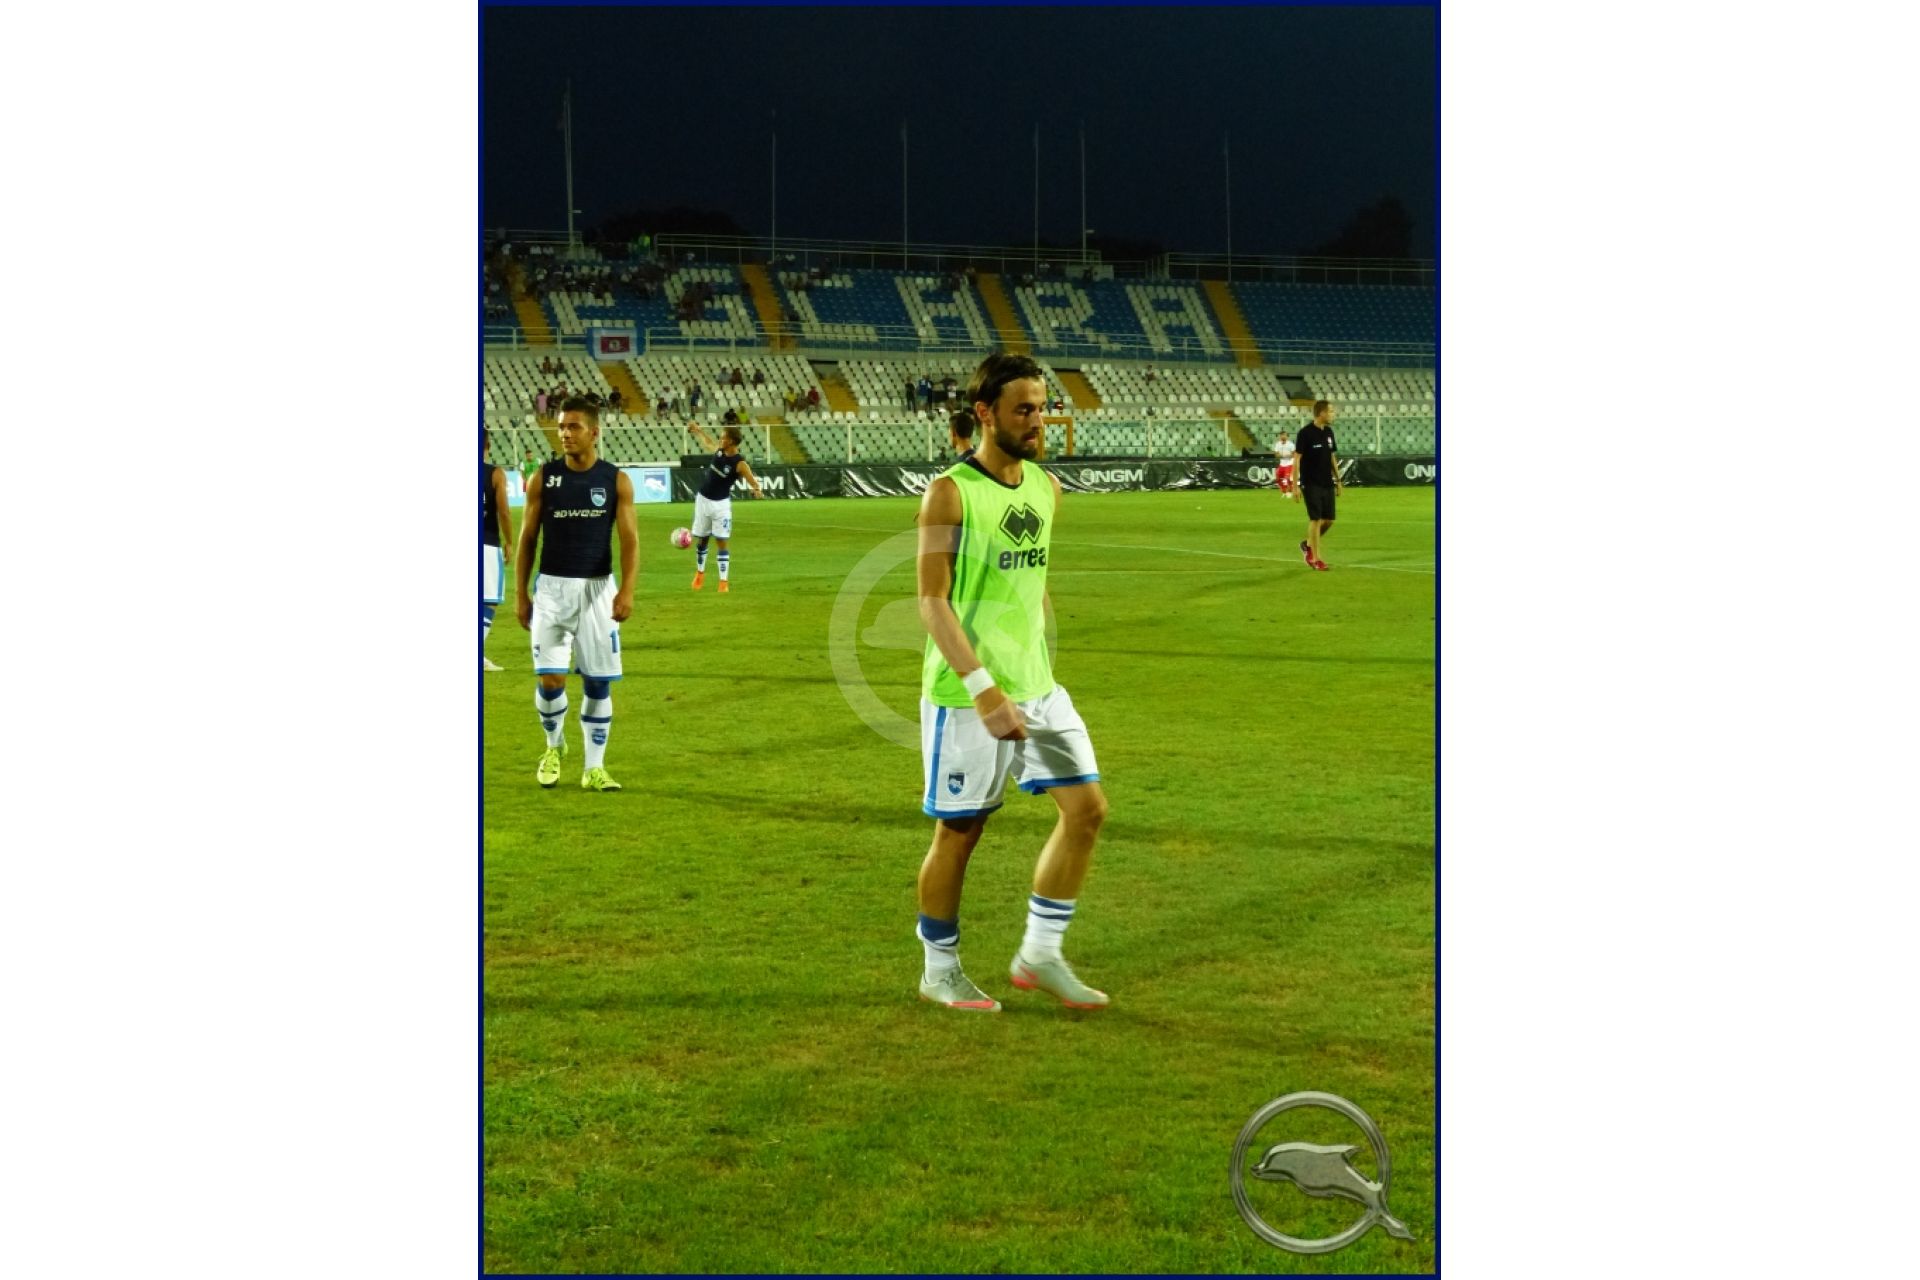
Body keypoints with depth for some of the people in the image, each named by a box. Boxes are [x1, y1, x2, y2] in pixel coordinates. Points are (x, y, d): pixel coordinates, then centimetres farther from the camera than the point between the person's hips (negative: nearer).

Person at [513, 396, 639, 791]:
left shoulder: (616, 480, -3)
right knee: (550, 678, -8)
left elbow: (630, 539, -6)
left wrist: (627, 589, -20)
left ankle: (595, 768, 13)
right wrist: (521, 594, 3)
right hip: (552, 587, 0)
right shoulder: (544, 478, 0)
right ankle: (554, 745, 21)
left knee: (598, 681, 3)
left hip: (597, 588, 0)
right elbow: (527, 538, 5)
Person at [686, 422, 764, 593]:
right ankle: (700, 573, 35)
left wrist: (757, 490, -53)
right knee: (700, 539, 15)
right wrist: (696, 430, 31)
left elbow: (753, 482, -31)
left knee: (722, 542, -6)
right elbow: (707, 442, 21)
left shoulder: (739, 464, -21)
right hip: (703, 500, 5)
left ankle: (723, 581, -2)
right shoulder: (719, 450, -3)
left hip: (720, 504, -5)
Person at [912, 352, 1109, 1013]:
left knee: (1087, 807, 1)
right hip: (966, 695, -7)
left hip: (1037, 687, 7)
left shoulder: (1046, 487, 9)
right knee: (959, 830, 3)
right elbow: (933, 602, -17)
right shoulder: (950, 492, -13)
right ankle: (940, 971, 21)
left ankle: (1040, 956, 14)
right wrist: (984, 689, -24)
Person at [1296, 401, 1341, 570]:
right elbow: (1297, 459, -11)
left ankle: (1308, 545, 27)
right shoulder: (1306, 433, -12)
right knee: (1315, 519, -6)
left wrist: (1338, 481, 15)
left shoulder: (1328, 432, 8)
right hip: (1311, 484, -7)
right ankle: (1315, 559, 1)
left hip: (1327, 484, 7)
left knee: (1329, 520, 6)